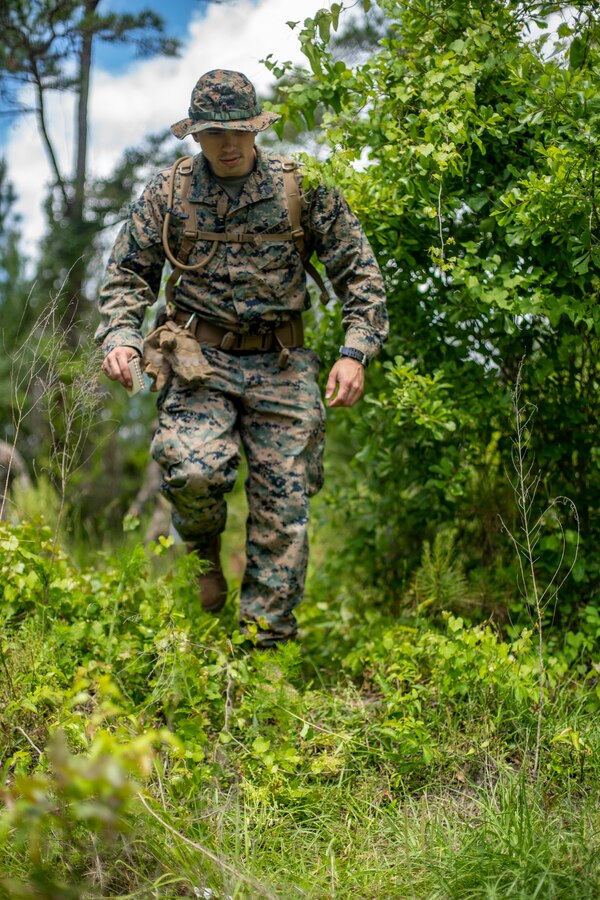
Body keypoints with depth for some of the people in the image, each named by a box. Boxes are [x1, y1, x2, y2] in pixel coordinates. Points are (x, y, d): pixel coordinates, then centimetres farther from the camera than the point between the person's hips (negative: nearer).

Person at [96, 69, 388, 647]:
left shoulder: (303, 189, 2)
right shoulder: (168, 194, 5)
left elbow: (359, 271, 5)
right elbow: (128, 272, 11)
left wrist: (356, 352, -6)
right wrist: (119, 337, -7)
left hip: (283, 366, 1)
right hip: (201, 360, 0)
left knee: (283, 506, -2)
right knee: (193, 471, -24)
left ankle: (267, 638, 12)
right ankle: (204, 553, 13)